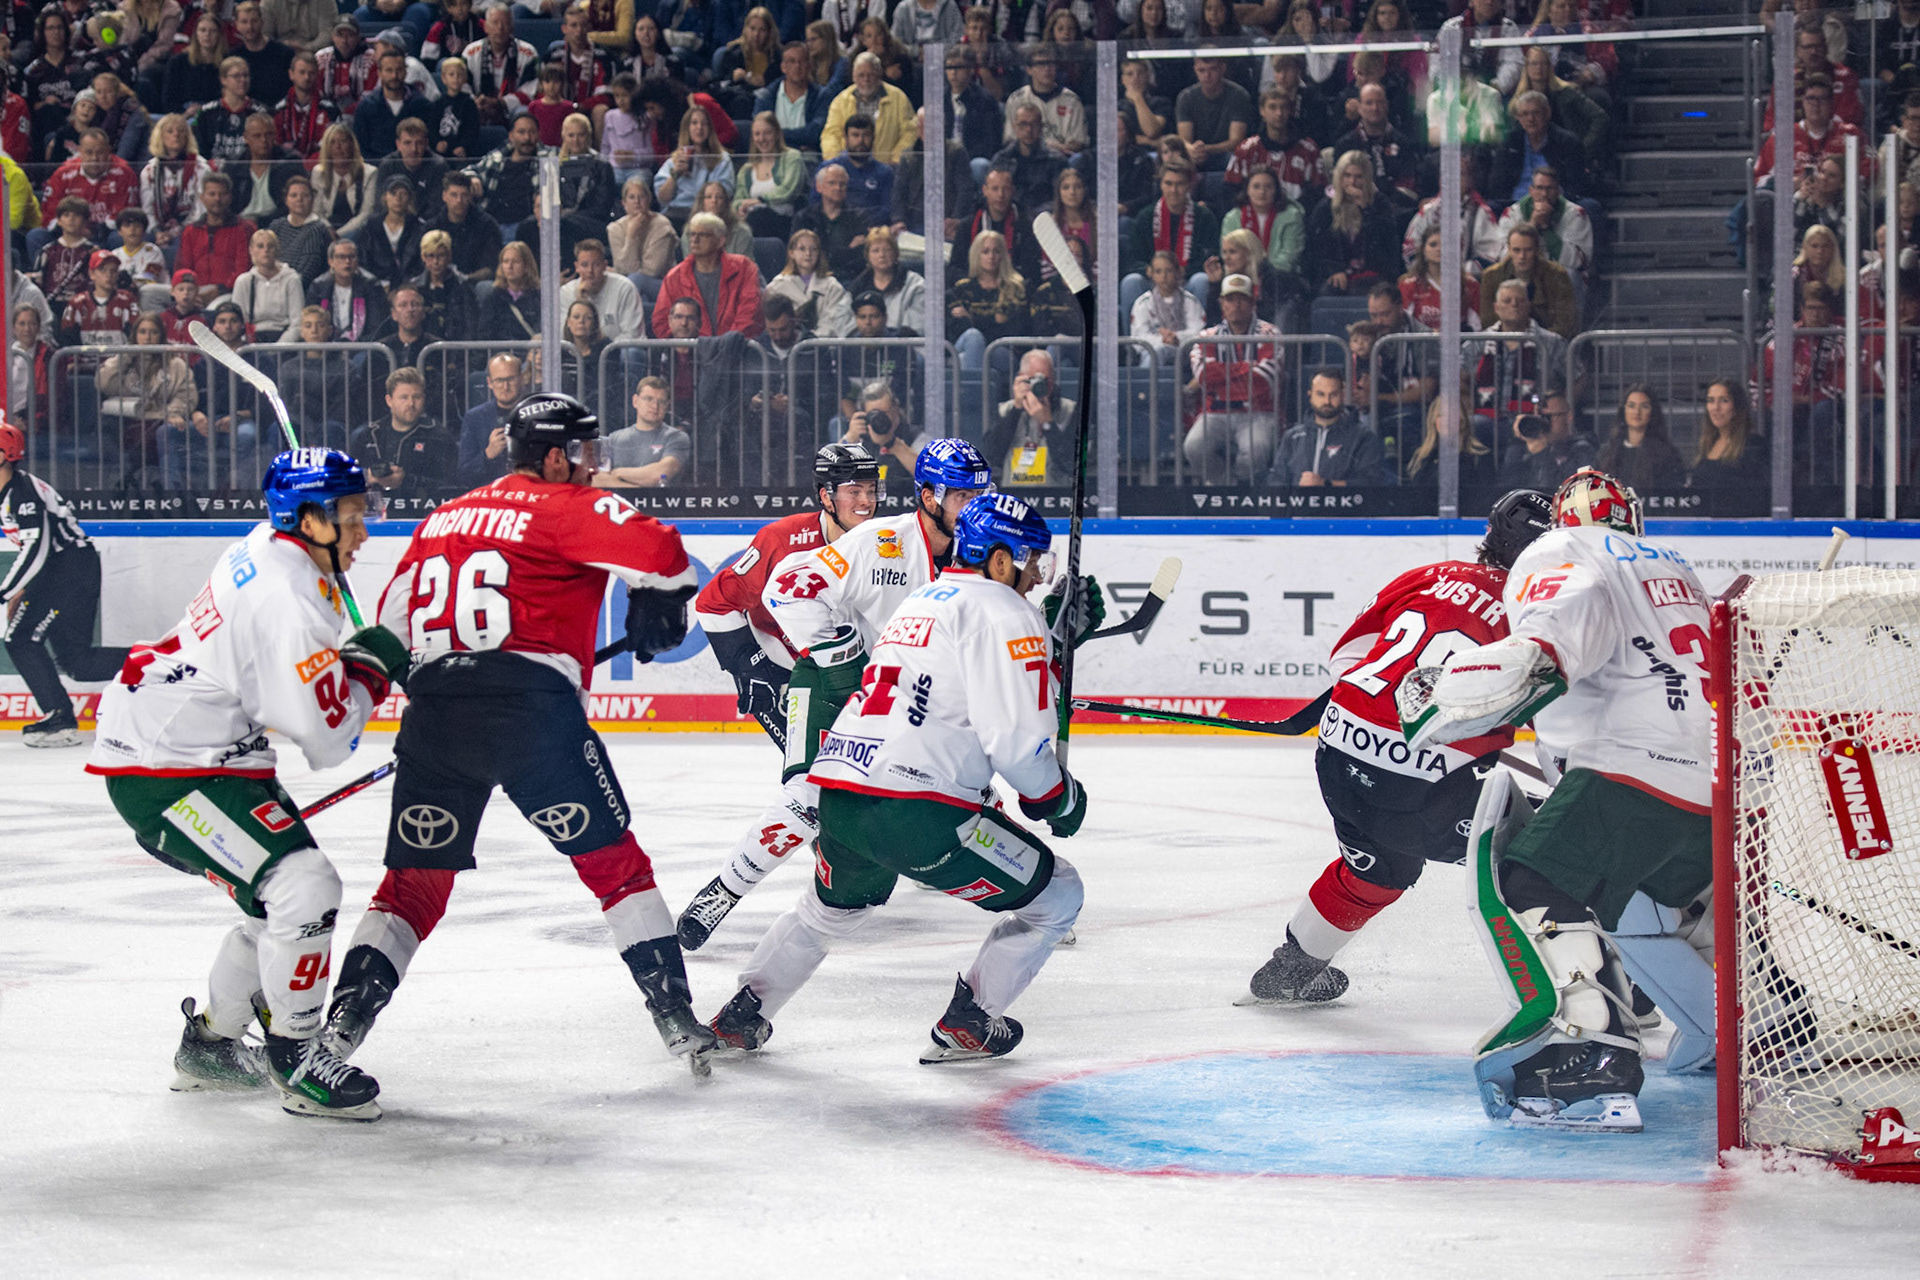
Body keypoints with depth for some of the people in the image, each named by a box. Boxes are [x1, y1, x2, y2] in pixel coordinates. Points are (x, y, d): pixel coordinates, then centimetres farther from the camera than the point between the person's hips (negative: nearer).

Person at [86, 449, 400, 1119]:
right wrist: (370, 671, -8)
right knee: (305, 884, -17)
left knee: (282, 891, 15)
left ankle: (210, 1043, 29)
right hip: (162, 768, -11)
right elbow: (327, 740, -23)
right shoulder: (289, 604, -26)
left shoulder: (268, 547, 5)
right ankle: (295, 1058, -5)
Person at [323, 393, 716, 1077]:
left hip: (434, 708, 5)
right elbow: (659, 552, -12)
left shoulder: (444, 517, 22)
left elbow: (393, 619, 24)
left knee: (415, 881, 15)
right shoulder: (566, 507, 2)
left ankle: (342, 1020, 4)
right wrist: (657, 609, 8)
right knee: (614, 862, 7)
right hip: (530, 705, -5)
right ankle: (675, 1015, 6)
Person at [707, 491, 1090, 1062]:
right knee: (1055, 896, 7)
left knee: (831, 909, 37)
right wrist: (1057, 796, 4)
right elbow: (1015, 736, -11)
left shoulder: (919, 603, 26)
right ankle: (965, 1025, 9)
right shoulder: (1004, 613, -3)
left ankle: (741, 1015, 36)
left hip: (837, 790, 9)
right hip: (915, 809, -9)